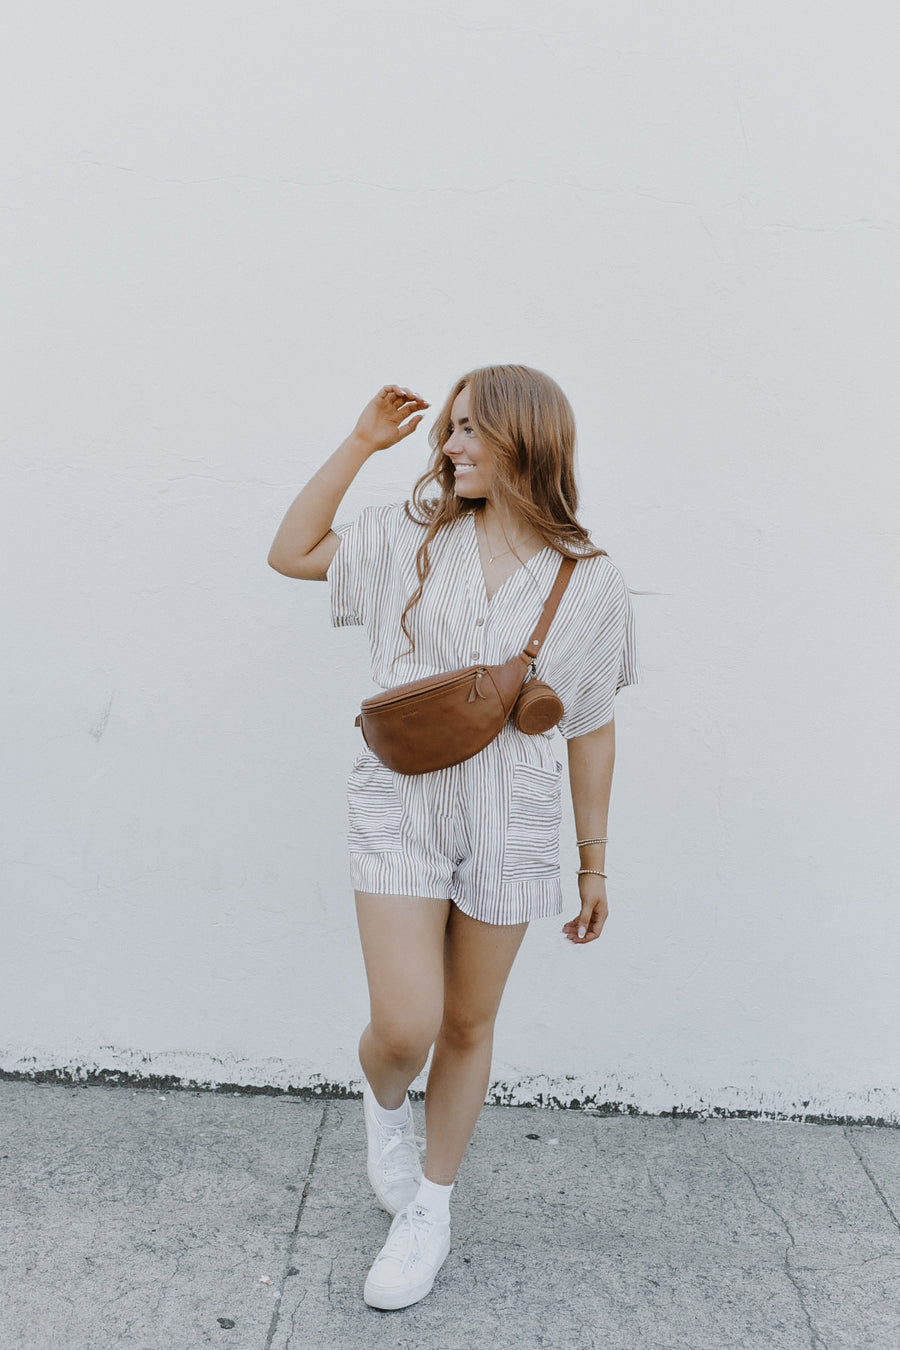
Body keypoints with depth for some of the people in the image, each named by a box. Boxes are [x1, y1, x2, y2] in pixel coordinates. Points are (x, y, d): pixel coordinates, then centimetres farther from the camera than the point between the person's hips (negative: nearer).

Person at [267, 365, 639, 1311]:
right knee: (404, 1027, -7)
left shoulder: (589, 582, -1)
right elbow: (290, 553, 7)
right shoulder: (414, 535, 2)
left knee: (468, 1026, 13)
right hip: (401, 803, 0)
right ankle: (383, 1103, 32)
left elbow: (591, 730, 4)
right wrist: (361, 444, 0)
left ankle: (431, 1206, 37)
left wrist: (594, 863, 8)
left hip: (510, 822, 0)